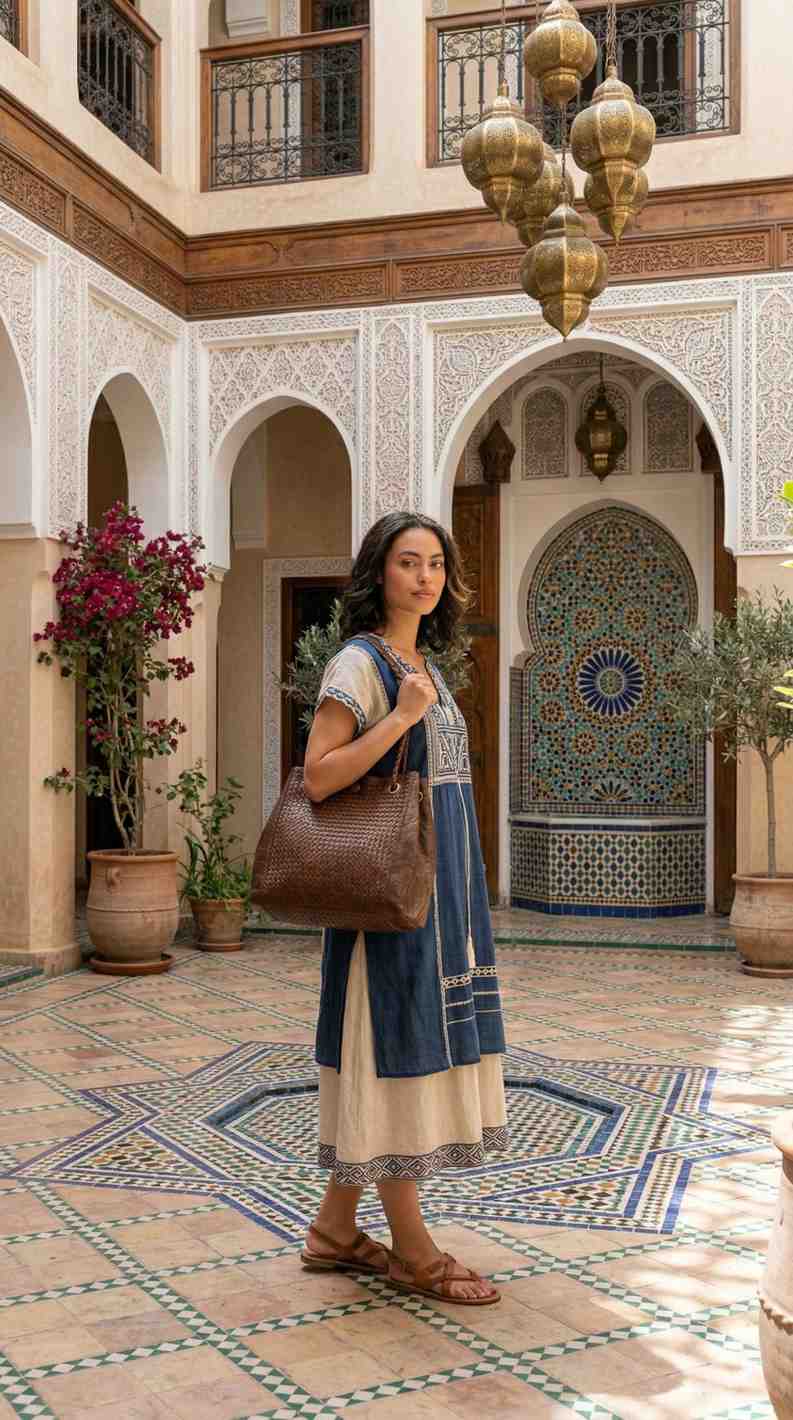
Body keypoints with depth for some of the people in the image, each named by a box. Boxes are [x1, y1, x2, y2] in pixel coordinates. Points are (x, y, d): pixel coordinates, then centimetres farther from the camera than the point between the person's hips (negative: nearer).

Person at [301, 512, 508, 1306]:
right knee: (397, 1041, -2)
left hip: (440, 883, 9)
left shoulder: (423, 665, 16)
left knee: (397, 1051, 11)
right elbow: (317, 778, -16)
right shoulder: (358, 662, -10)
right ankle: (411, 1251, 8)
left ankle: (334, 1229, 22)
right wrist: (402, 717, -21)